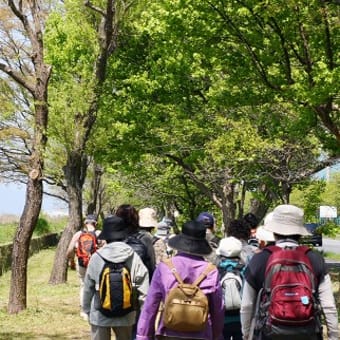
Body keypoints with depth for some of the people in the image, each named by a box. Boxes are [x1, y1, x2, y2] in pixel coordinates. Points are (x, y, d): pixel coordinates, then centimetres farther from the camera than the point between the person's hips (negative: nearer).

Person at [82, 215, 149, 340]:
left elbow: (88, 288, -2)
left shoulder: (96, 257, -11)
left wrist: (87, 311, 11)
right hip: (125, 315, 1)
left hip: (100, 315, -1)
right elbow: (143, 288, -9)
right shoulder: (134, 257, -10)